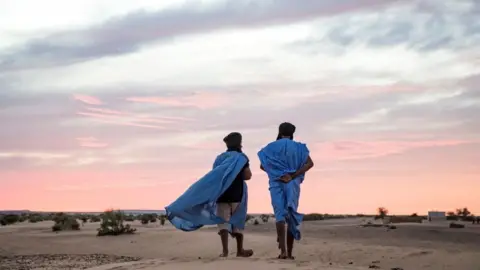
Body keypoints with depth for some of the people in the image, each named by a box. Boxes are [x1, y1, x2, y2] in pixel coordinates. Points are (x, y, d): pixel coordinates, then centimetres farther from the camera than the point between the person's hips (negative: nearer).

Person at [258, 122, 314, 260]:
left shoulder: (271, 147, 7)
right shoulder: (298, 147, 7)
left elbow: (262, 166, 2)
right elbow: (310, 163, -6)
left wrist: (275, 172, 9)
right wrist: (293, 175, -10)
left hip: (276, 183, -1)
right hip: (292, 184, 1)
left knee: (280, 214, -5)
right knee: (291, 215, 8)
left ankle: (283, 250, -22)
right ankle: (290, 252, 7)